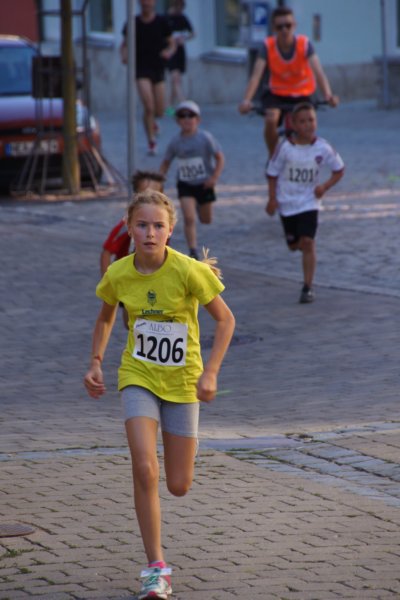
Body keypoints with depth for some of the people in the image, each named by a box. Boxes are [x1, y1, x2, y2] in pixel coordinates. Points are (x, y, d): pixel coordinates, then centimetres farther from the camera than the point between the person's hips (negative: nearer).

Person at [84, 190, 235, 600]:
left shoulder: (188, 271, -18)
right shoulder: (118, 275, -8)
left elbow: (225, 319, -8)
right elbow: (106, 317, 14)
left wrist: (210, 372, -17)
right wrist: (95, 362, 2)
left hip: (181, 382, -1)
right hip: (138, 377, 1)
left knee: (178, 486, 4)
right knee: (144, 470, -19)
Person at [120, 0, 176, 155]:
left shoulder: (162, 22, 0)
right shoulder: (133, 24, -1)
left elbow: (171, 44, 7)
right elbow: (124, 45, 8)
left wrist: (168, 52, -16)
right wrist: (124, 55, -14)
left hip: (158, 69, 2)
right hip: (141, 69, -2)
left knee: (159, 111, 4)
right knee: (148, 106, -18)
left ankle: (151, 120, 42)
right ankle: (151, 142, -5)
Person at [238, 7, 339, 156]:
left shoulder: (304, 44, -22)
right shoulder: (268, 46, -20)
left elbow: (318, 72, -34)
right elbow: (256, 75, -30)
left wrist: (328, 95, -52)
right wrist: (246, 100, -47)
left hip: (302, 95, 1)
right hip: (277, 94, 0)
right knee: (271, 120, -28)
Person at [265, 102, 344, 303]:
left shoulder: (323, 148, -10)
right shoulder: (285, 148, -12)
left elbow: (339, 170, 4)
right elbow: (272, 173, -2)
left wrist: (325, 186, -12)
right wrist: (272, 199, -8)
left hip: (309, 202, -1)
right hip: (287, 203, 1)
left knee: (307, 242, -13)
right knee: (294, 245, 10)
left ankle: (308, 287, -6)